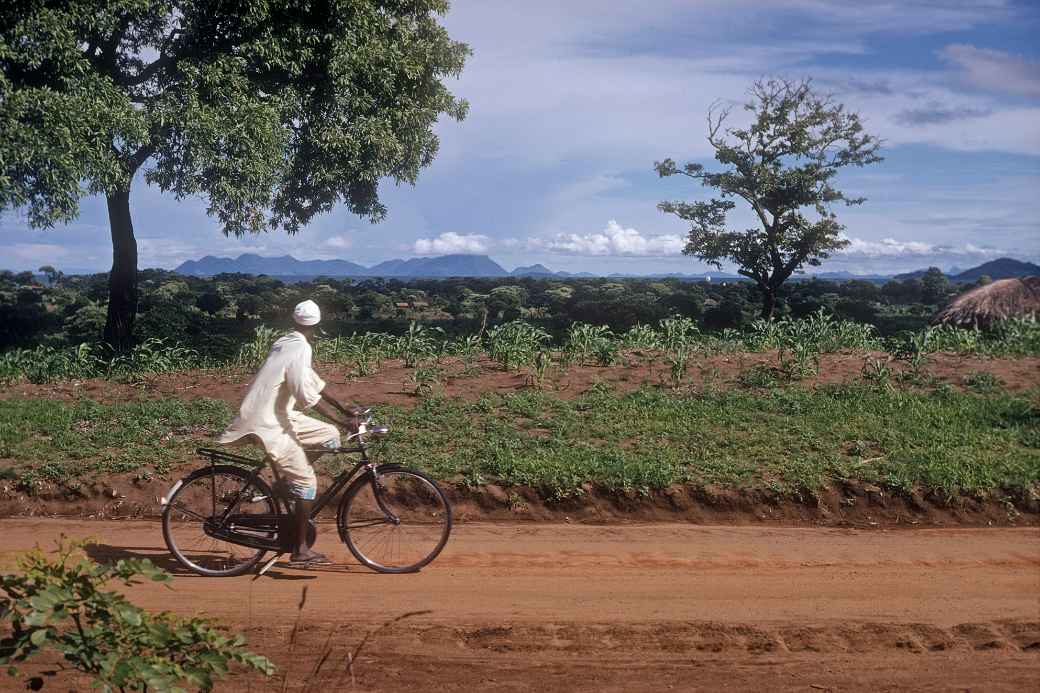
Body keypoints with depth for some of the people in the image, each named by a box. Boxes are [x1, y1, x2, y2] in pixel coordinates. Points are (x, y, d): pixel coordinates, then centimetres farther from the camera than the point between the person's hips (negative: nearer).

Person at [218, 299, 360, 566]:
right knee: (306, 480, -6)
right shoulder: (301, 348, -17)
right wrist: (343, 420, -26)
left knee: (330, 436, 8)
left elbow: (313, 381, 19)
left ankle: (288, 478, 14)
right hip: (267, 423, -9)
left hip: (278, 414, 9)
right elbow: (306, 393, -27)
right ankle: (300, 550, -1)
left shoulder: (285, 343, 12)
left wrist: (343, 409, 18)